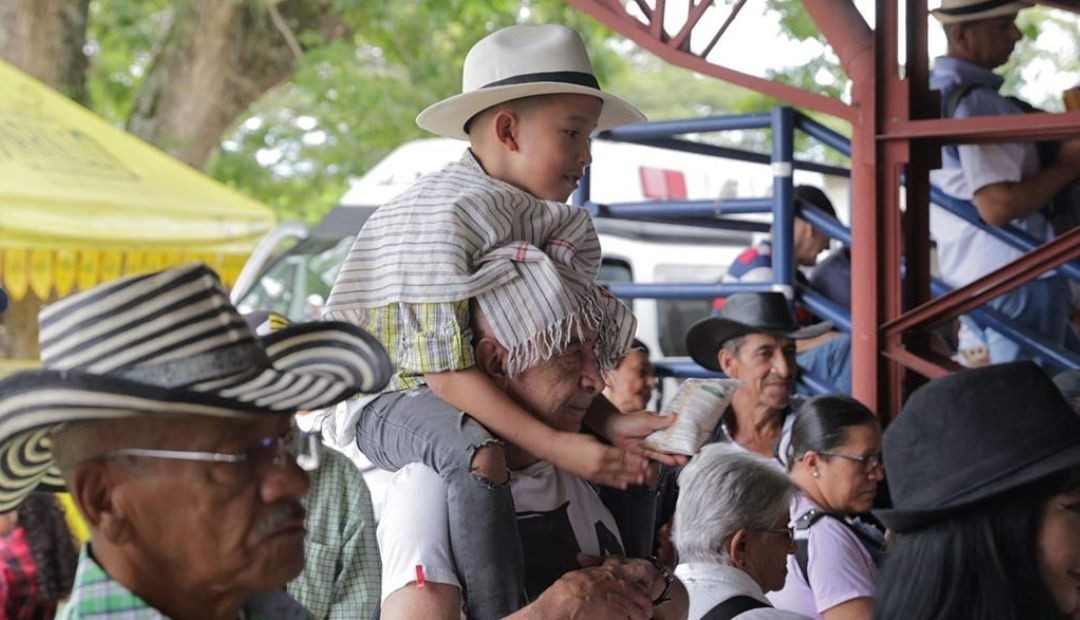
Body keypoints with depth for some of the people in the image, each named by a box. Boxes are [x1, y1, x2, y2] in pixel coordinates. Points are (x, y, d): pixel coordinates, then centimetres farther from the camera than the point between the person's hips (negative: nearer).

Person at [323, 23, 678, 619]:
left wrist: (610, 421, -15)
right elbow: (443, 370, -27)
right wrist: (553, 445, -31)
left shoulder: (564, 222, 4)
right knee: (478, 456, -39)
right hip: (394, 397, -8)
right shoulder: (442, 214, -21)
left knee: (639, 453, 7)